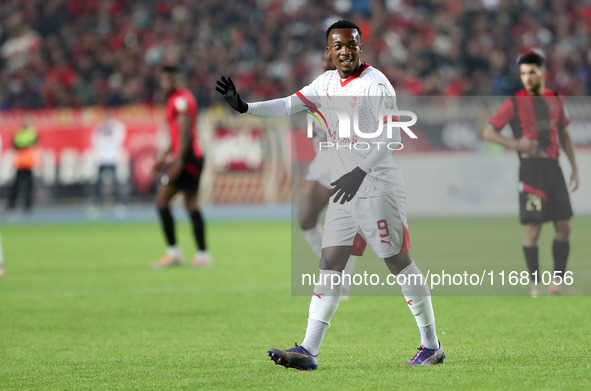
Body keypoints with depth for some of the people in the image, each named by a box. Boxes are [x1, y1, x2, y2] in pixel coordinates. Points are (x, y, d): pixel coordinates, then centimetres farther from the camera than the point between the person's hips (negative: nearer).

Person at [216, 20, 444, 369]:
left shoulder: (376, 85, -12)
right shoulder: (326, 84, 11)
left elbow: (391, 138, -18)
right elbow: (288, 106, 5)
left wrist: (360, 172, -28)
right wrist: (245, 107, -8)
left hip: (379, 189, -7)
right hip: (344, 192, 7)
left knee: (400, 263, -1)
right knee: (330, 265, 0)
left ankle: (432, 346, 10)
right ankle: (308, 351, -5)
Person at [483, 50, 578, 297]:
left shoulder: (556, 99, 10)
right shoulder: (514, 103, -3)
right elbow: (488, 132, -3)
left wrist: (574, 167, 13)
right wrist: (514, 144, -19)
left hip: (553, 167, 5)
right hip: (531, 168, -5)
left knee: (564, 227, 4)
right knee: (533, 229, -6)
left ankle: (558, 280, 13)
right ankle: (535, 285, 4)